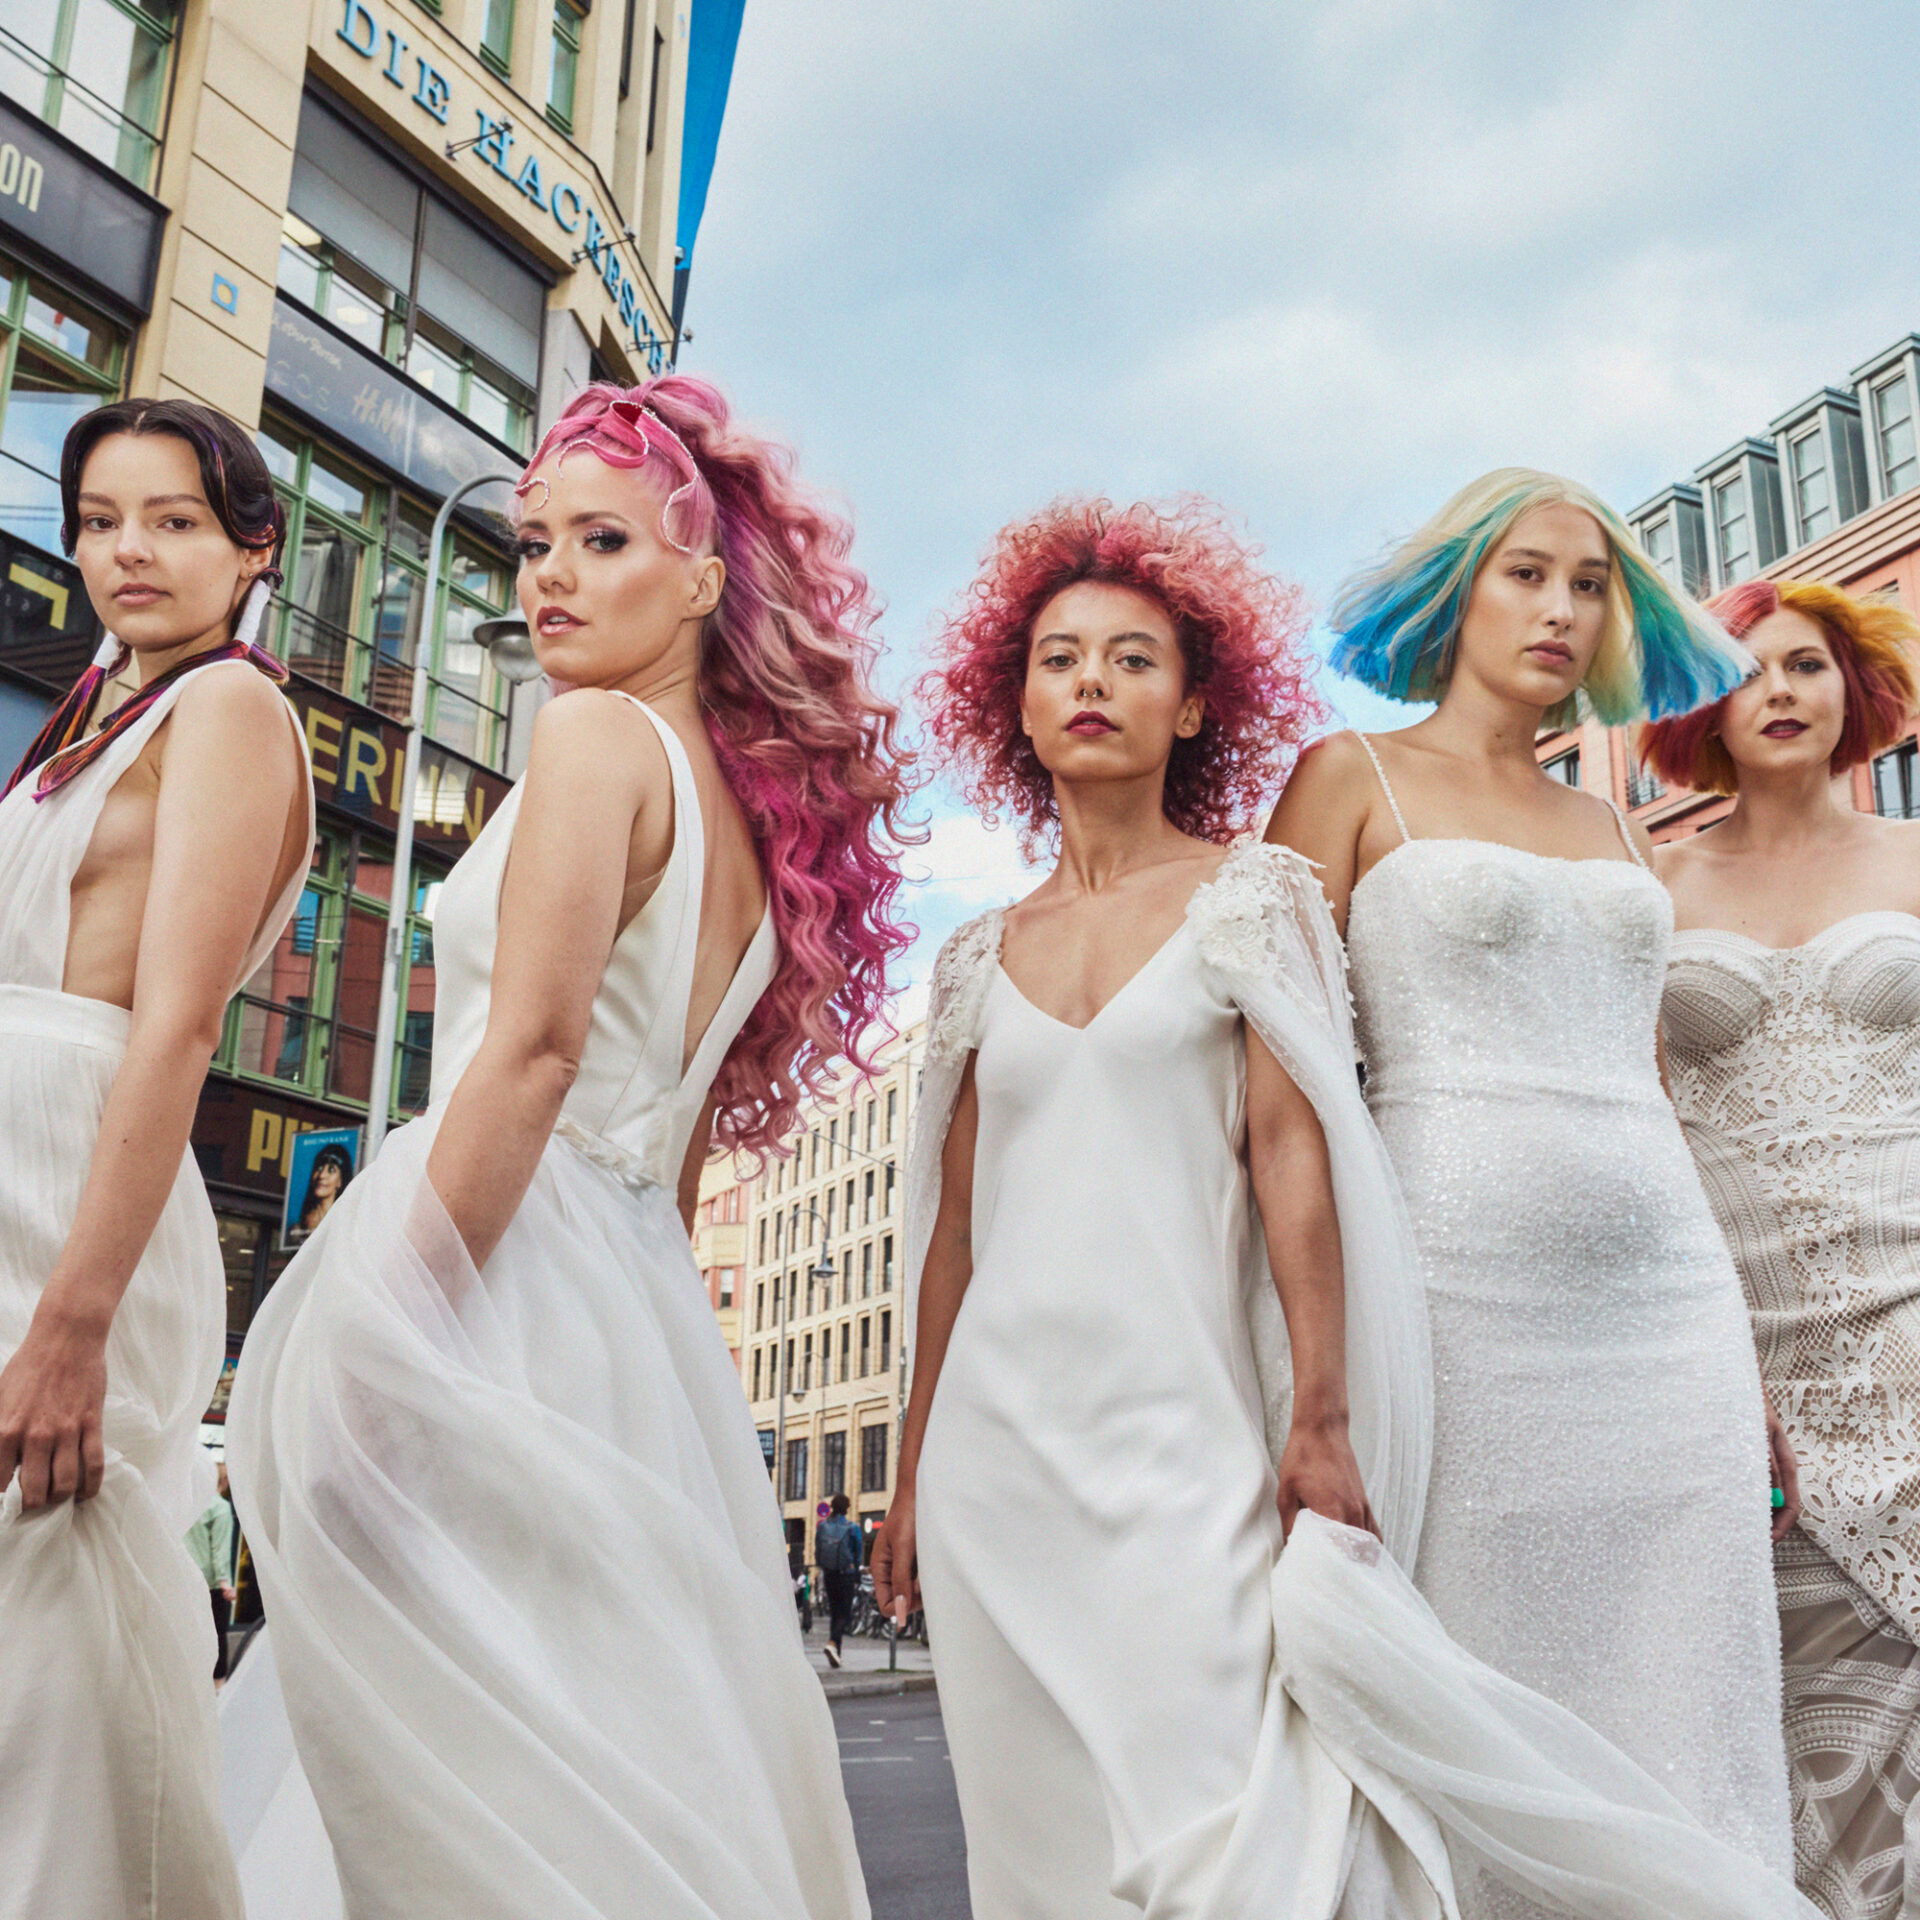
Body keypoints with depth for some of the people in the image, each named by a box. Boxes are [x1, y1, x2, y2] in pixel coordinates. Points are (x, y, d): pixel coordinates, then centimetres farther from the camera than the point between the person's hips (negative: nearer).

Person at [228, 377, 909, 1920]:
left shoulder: (601, 734, -6)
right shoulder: (761, 808, 19)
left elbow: (533, 1049, -18)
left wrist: (383, 1343, -18)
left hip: (509, 1261, -9)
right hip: (642, 1293, 9)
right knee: (635, 1753, 14)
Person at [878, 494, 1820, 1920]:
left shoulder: (1255, 898, 3)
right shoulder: (982, 956, 13)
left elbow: (1293, 1152, -6)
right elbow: (954, 1224, 13)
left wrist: (1319, 1420, -14)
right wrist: (913, 1473, 12)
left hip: (1185, 1426, -3)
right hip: (1002, 1431, 4)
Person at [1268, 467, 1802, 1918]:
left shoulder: (1616, 830, 20)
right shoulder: (1354, 778, 5)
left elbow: (1654, 1098, 20)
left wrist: (1744, 1361, 15)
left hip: (1670, 1302, 5)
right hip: (1462, 1287, -5)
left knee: (1678, 1731, 6)